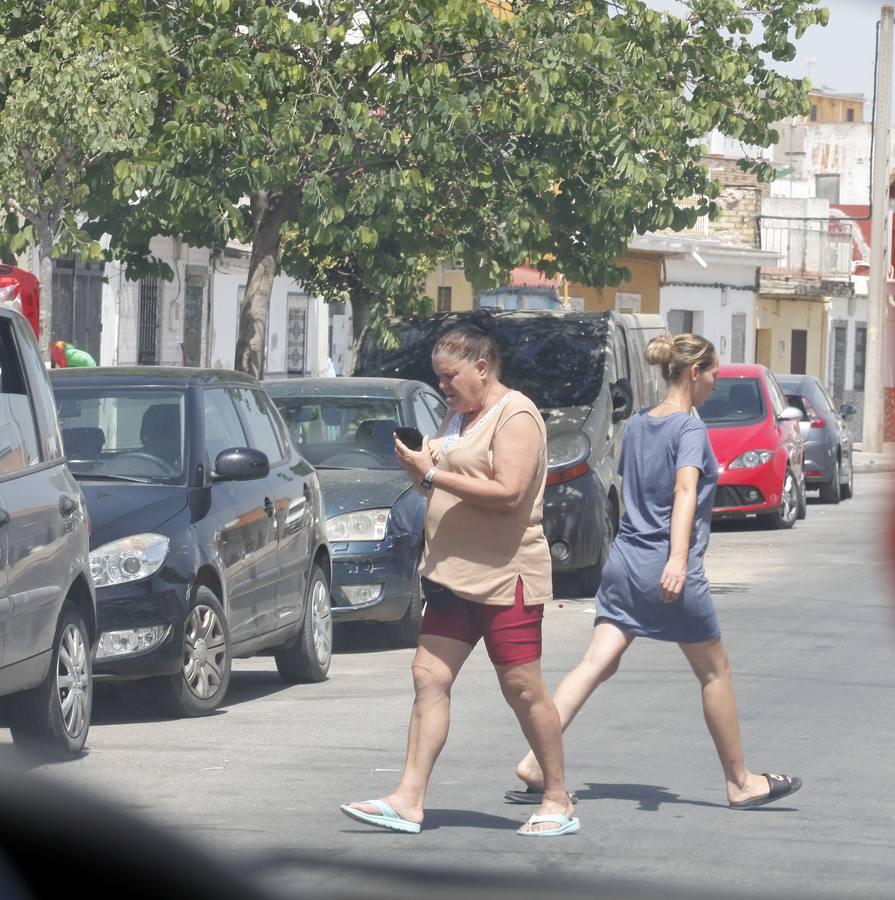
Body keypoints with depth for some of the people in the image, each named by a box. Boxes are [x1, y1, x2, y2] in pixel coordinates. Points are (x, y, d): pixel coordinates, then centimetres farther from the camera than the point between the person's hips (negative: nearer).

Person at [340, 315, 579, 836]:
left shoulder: (516, 416, -11)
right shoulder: (459, 415, 17)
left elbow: (508, 492, -22)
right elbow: (444, 484, 25)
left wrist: (433, 474, -21)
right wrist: (419, 466, 2)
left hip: (505, 576, -9)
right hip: (453, 573, 9)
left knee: (522, 688, -3)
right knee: (430, 678, -1)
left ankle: (559, 802, 8)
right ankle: (410, 800, -4)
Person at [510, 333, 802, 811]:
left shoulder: (637, 425, 12)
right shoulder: (690, 429, -10)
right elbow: (685, 490, -25)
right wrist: (678, 559, -38)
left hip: (624, 561, 7)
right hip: (668, 573, -7)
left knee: (596, 664, -1)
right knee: (715, 671, 8)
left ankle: (536, 762, -15)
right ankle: (740, 782, 17)